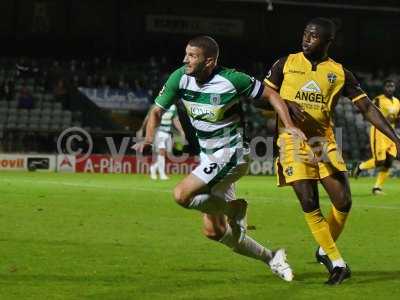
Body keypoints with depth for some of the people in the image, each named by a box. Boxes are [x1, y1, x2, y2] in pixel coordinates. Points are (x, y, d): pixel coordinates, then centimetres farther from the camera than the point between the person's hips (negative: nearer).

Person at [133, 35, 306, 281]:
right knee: (213, 231, 8)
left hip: (231, 153, -7)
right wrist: (149, 139, -16)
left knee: (182, 195, -25)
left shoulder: (231, 80, -18)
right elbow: (157, 111, 3)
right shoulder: (180, 78, -5)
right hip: (209, 156, 7)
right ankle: (271, 258, 22)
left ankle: (235, 208, -3)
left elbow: (271, 94, -6)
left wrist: (289, 125, -17)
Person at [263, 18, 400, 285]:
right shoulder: (286, 64, 3)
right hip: (293, 142, -2)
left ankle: (325, 252, 19)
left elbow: (367, 107, 1)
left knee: (343, 202, -6)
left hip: (324, 142, 2)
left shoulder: (340, 73, 4)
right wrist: (286, 105, -16)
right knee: (310, 204, -9)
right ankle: (337, 262, 1)